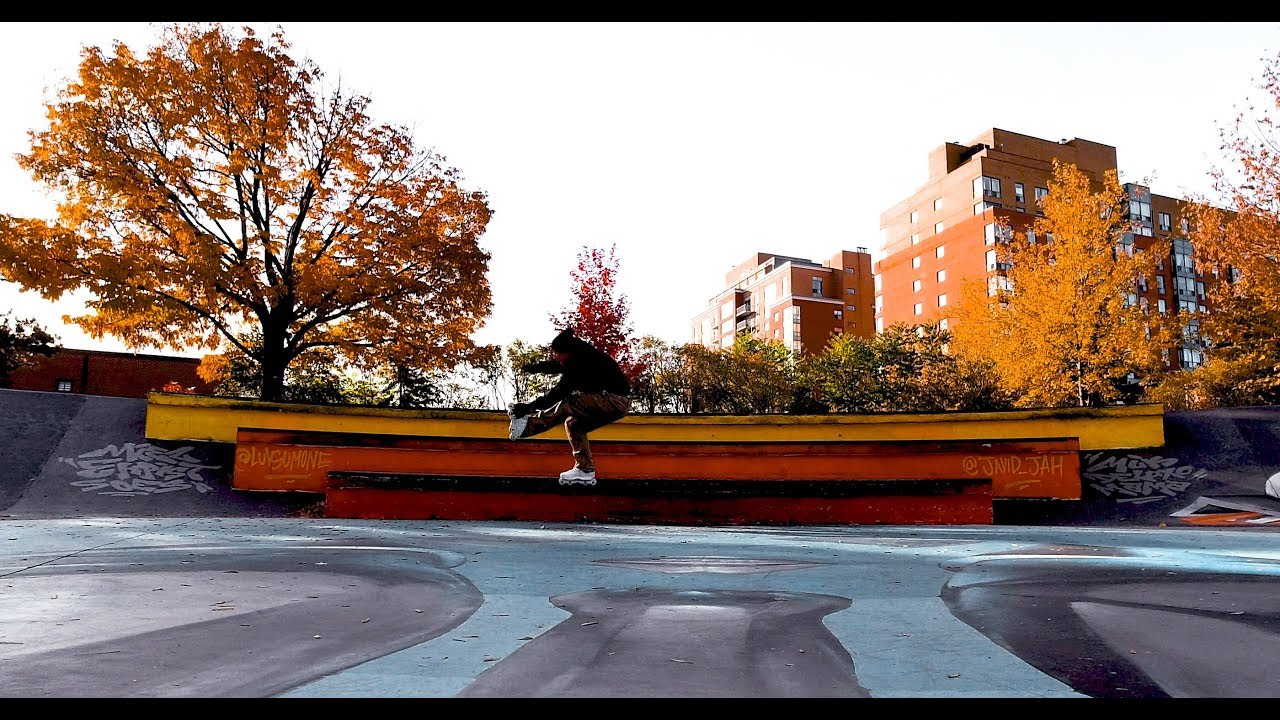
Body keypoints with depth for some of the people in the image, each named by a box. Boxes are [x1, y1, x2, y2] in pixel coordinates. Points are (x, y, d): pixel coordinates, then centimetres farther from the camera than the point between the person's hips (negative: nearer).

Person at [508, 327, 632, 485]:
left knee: (567, 404, -17)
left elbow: (560, 391, -26)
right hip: (617, 402, 10)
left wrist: (529, 406, -26)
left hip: (616, 400, -10)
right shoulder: (579, 354, 5)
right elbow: (555, 366, 22)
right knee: (574, 423, 9)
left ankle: (525, 426, -9)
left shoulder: (582, 362, -23)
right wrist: (534, 367, 6)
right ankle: (585, 471, 8)